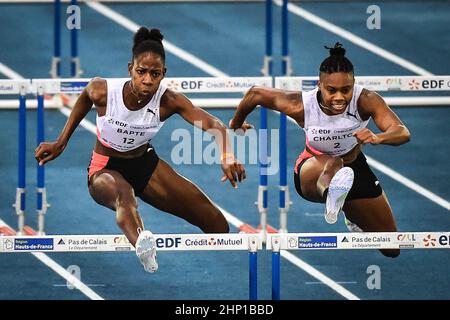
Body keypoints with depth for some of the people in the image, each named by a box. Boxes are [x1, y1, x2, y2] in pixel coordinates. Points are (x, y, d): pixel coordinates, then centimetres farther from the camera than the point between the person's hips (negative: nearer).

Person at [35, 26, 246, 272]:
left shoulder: (168, 101, -21)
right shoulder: (103, 91, -22)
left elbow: (214, 125, -33)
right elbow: (84, 99, 4)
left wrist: (227, 156, -53)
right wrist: (60, 143, 5)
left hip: (145, 164, 4)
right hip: (105, 169, -4)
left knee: (217, 224, -3)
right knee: (122, 193, -45)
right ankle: (142, 246, -77)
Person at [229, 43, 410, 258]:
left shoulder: (365, 101, -30)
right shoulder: (301, 106, -28)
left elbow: (403, 133, -41)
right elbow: (255, 93, -12)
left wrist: (378, 138, -64)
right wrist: (236, 124, 7)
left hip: (355, 168, 3)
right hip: (313, 169, -3)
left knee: (391, 250, 16)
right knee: (332, 165, -43)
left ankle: (354, 218, 47)